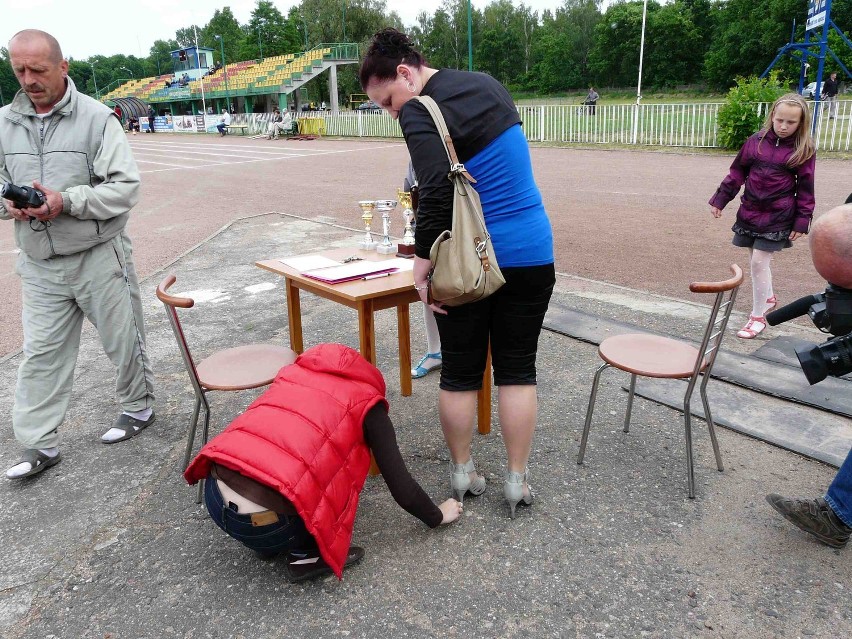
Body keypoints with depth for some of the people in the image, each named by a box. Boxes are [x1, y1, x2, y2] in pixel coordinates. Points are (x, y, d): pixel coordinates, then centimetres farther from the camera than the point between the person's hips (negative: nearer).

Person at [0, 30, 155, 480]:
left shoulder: (96, 117, -8)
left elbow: (126, 187, -13)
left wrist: (67, 201, -23)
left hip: (99, 257, -4)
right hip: (40, 266, 4)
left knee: (122, 341, 10)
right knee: (41, 355, 8)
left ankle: (139, 406, 34)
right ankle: (39, 446, 19)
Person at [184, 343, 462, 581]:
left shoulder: (293, 372, 23)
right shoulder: (366, 403, 8)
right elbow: (401, 487, 9)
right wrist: (437, 516, 29)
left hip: (214, 497, 6)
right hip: (262, 523, -6)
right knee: (349, 460, 15)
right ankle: (304, 554, 11)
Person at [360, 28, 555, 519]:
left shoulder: (421, 114, -13)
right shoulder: (488, 84, 9)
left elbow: (437, 196, -26)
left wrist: (422, 268, -19)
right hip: (530, 253, 6)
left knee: (460, 372, 12)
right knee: (518, 370, 12)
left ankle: (463, 471, 27)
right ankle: (518, 480, 20)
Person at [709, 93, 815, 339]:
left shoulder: (803, 150, -5)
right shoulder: (757, 141, 2)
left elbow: (806, 188, -2)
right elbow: (738, 171, 9)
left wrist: (802, 221, -6)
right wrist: (720, 198, 8)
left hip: (777, 217, -4)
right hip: (749, 212, 4)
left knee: (759, 262, -7)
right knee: (757, 260, 14)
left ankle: (758, 316, 7)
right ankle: (768, 297, 39)